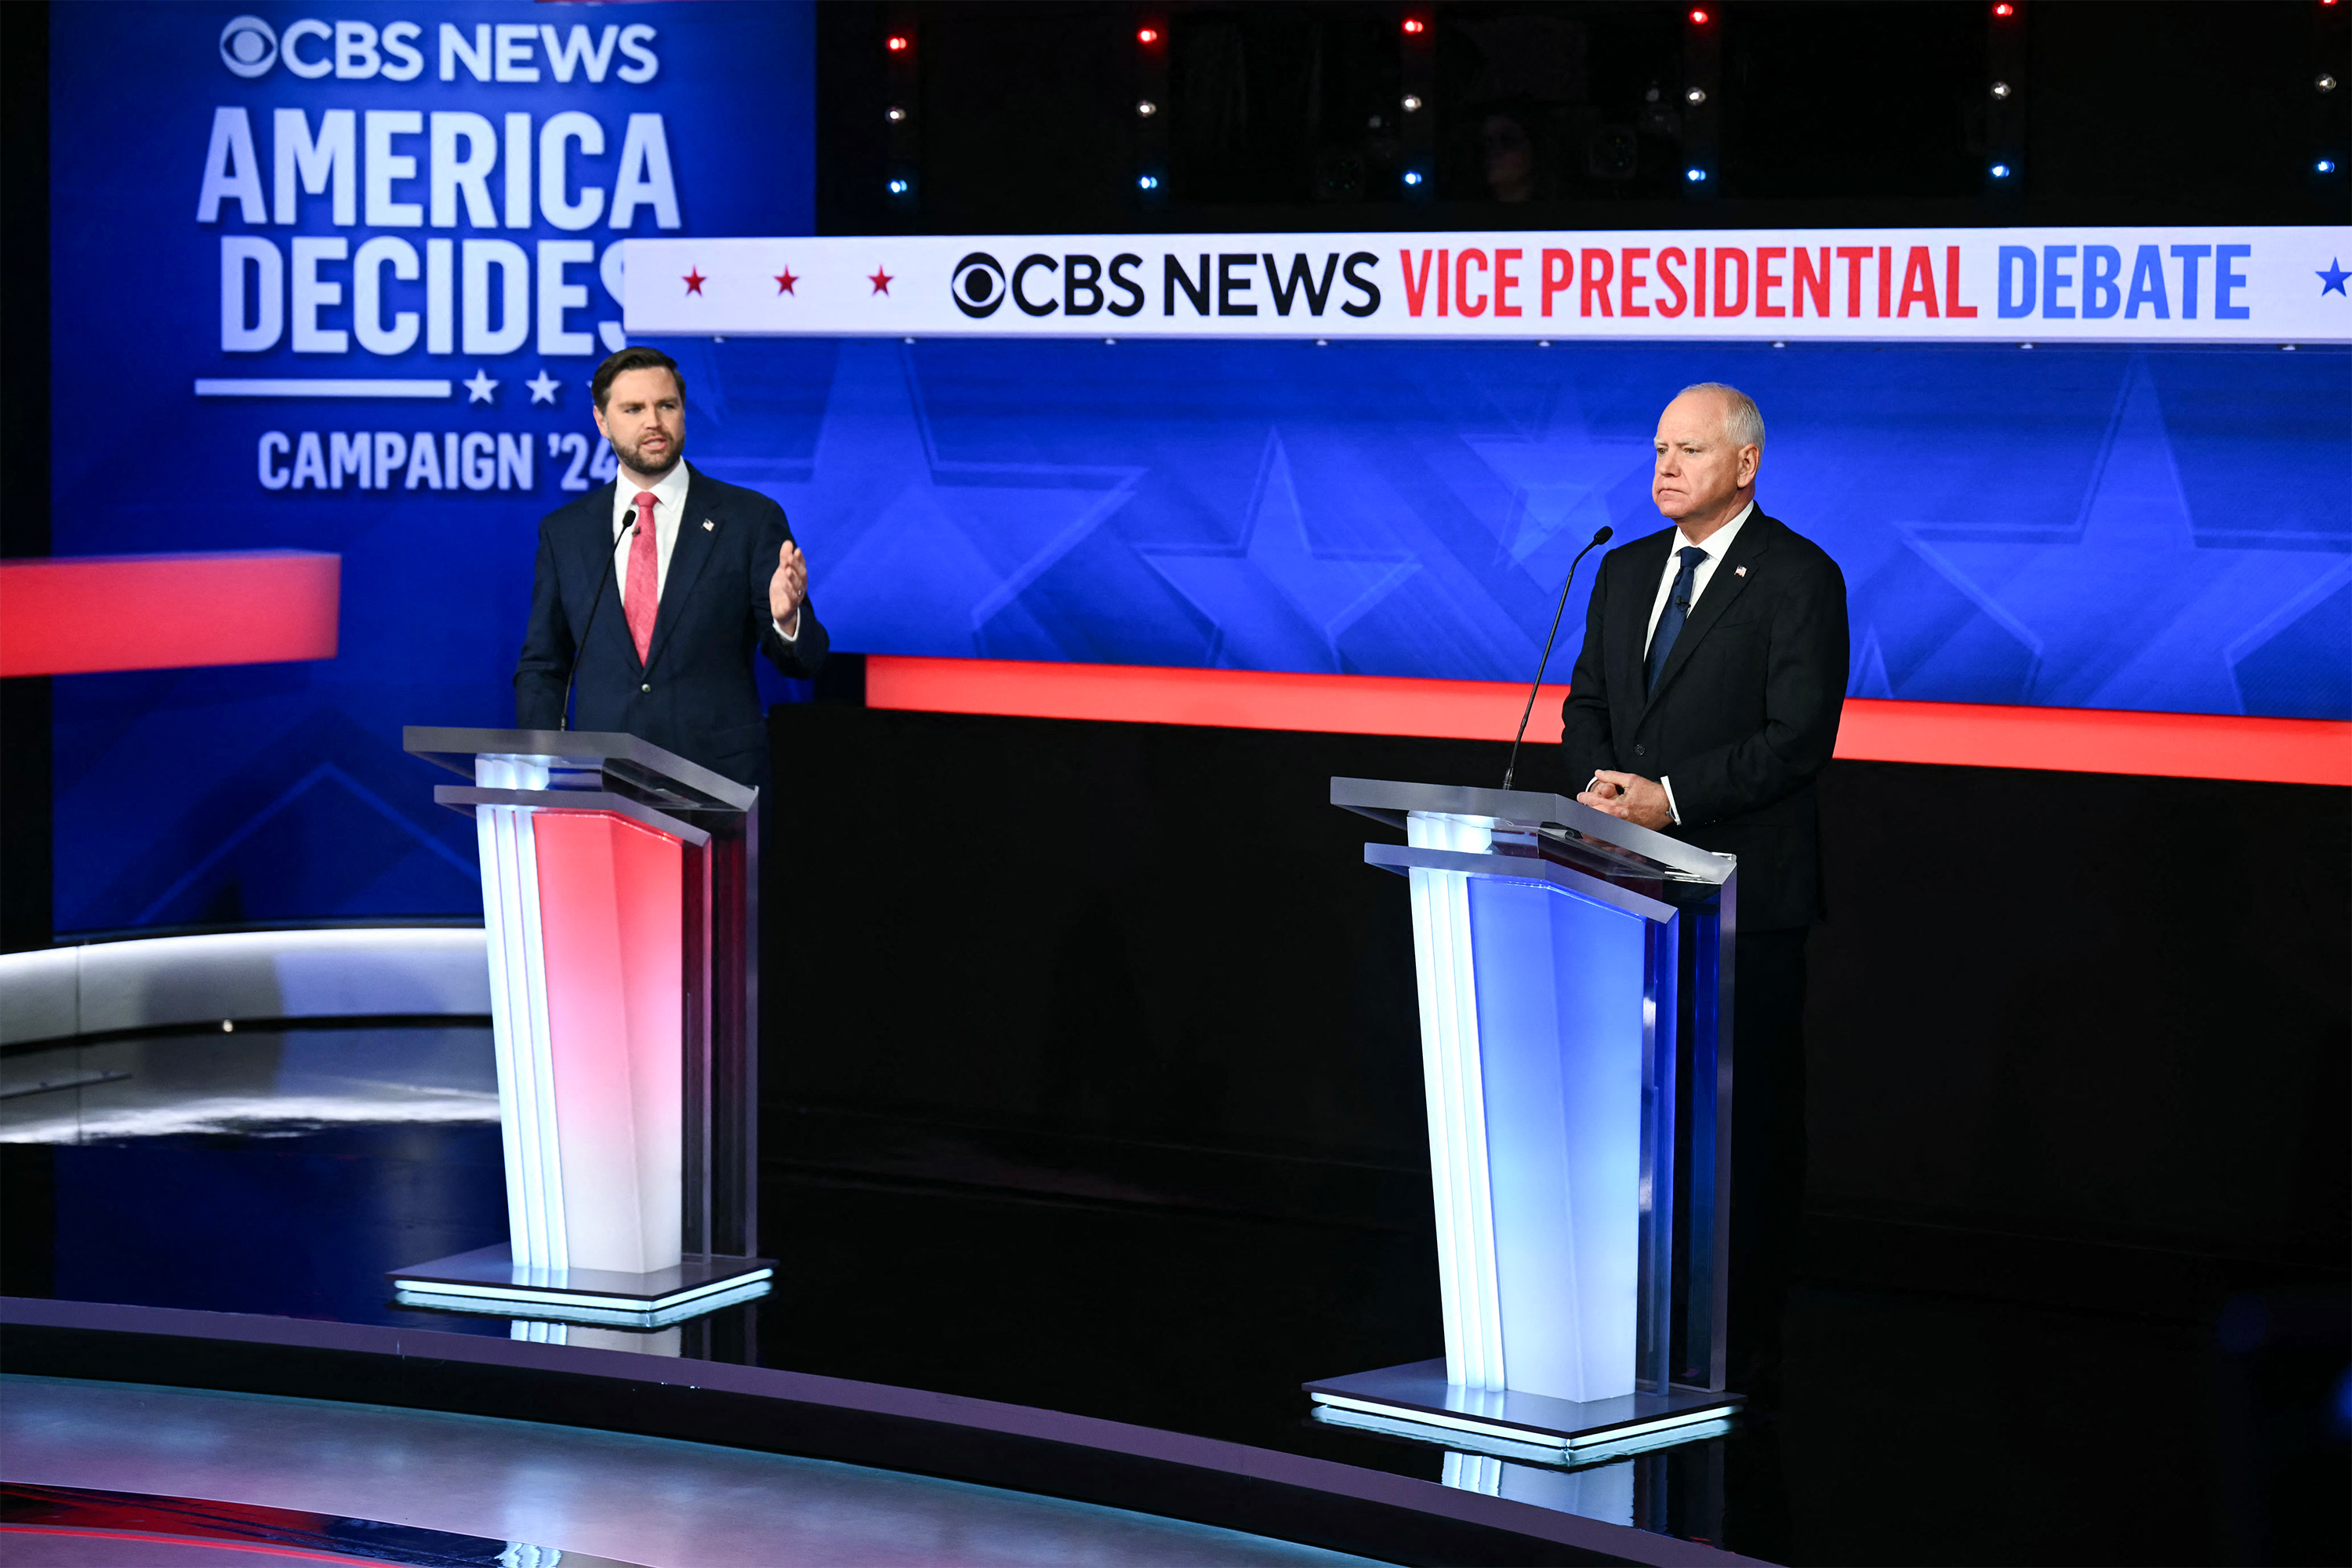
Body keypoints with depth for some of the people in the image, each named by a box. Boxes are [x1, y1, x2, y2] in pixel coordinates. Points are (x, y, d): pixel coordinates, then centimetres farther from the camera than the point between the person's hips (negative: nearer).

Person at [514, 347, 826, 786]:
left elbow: (803, 662, 2)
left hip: (721, 783, -2)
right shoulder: (563, 532, 11)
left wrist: (787, 618, -21)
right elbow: (540, 668, 15)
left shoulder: (751, 518, 3)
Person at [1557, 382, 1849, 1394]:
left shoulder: (1799, 578, -6)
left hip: (1743, 894, -6)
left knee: (1747, 1117, -2)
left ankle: (1743, 1345, 2)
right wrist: (1599, 783, -5)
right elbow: (1585, 706, 17)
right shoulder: (1625, 572, 16)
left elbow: (1800, 736, -13)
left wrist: (1669, 798, -18)